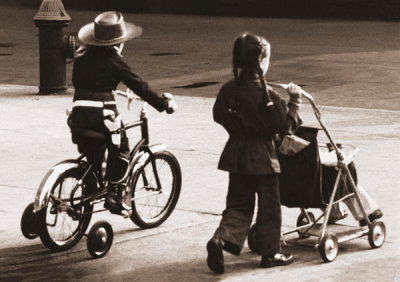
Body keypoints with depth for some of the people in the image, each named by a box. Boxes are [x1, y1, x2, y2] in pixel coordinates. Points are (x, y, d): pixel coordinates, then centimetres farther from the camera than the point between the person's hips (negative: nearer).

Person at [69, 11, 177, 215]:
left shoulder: (82, 56, 13)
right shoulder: (114, 60, -4)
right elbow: (139, 86, -1)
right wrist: (165, 102, 8)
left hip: (79, 111, 5)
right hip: (103, 112, -5)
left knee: (90, 155, 19)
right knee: (120, 150, 13)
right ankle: (113, 194, 4)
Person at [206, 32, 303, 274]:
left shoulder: (228, 90, -2)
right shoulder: (267, 94, -17)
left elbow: (219, 117, 11)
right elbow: (286, 125, -13)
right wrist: (295, 101, -1)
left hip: (236, 156, 5)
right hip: (263, 158, -5)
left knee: (238, 204, 14)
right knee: (269, 207, 9)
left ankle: (222, 239, -6)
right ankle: (270, 252, 18)